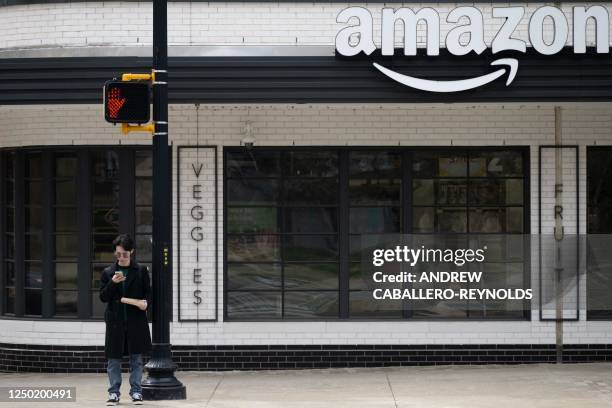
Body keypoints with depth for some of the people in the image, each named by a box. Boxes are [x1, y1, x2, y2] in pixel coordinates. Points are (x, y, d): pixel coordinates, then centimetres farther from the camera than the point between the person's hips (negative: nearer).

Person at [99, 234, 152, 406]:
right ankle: (114, 393, 11)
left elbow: (148, 292, 6)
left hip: (136, 320, -1)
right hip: (115, 321, 1)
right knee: (113, 359, 4)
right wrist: (112, 283, -14)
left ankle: (136, 391, 11)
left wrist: (146, 302, -15)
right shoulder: (108, 272, 6)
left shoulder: (141, 271, 4)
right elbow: (103, 297, 2)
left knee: (136, 358, 3)